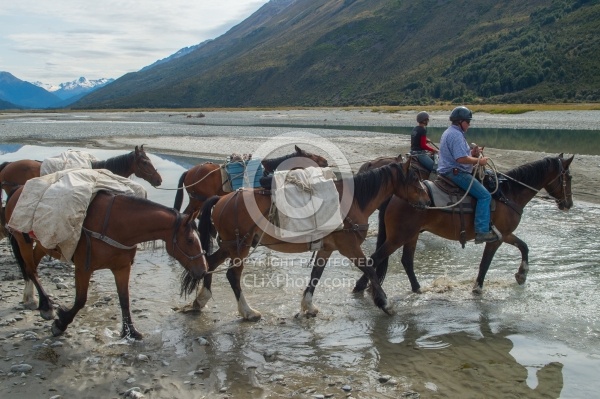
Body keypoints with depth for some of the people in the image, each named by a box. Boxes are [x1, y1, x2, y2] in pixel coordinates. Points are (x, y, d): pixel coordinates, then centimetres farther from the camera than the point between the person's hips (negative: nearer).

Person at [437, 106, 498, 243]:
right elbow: (461, 159, -26)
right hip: (456, 173, -12)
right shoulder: (456, 135, -17)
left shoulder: (449, 132, 18)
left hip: (450, 171, 12)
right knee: (485, 195, -15)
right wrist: (479, 161, -13)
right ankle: (482, 231, -20)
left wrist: (472, 153, 8)